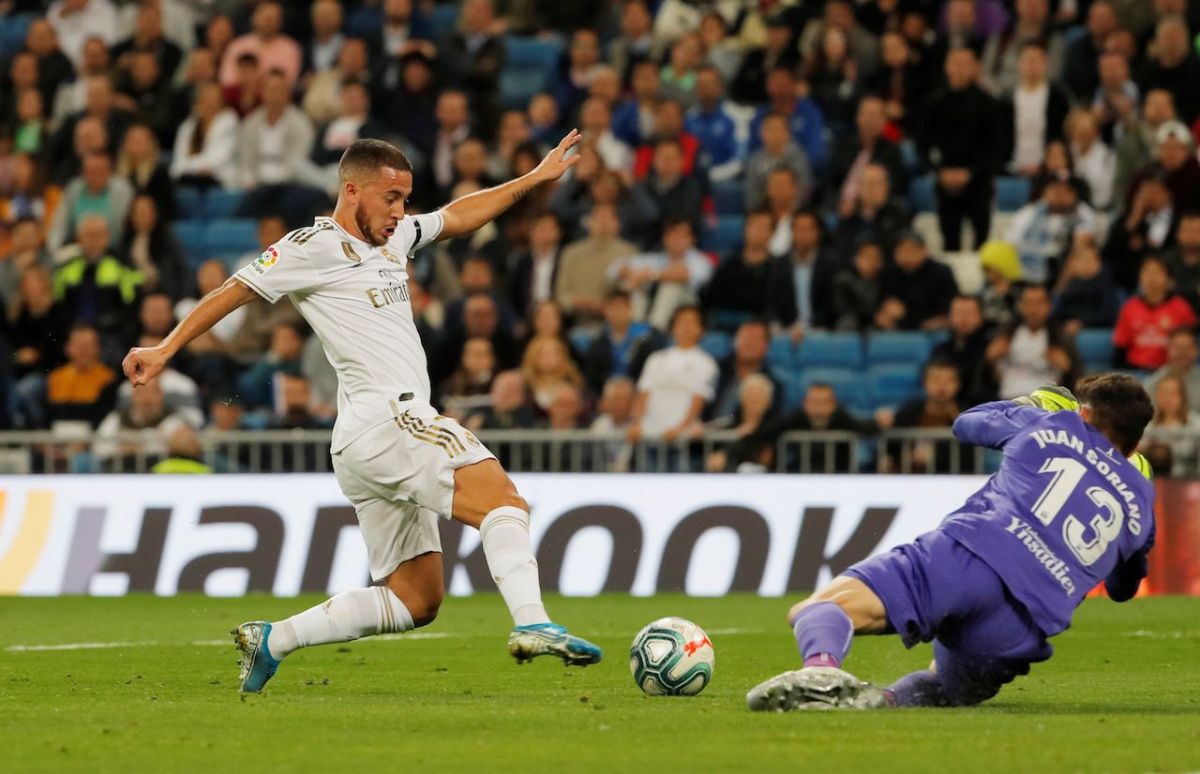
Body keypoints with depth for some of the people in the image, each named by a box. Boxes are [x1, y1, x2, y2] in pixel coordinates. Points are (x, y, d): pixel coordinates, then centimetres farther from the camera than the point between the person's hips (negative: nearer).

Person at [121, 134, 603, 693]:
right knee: (502, 499, -23)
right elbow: (235, 291, -1)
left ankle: (270, 642, 13)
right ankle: (532, 625, -40)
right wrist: (166, 350, -4)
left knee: (415, 602, 9)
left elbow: (456, 217, 36)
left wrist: (534, 179, 36)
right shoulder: (315, 246, -2)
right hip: (386, 421, -10)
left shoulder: (391, 237, 22)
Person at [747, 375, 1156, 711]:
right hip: (1019, 631, 3)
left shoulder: (1051, 424, 22)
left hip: (963, 559, -3)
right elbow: (1123, 588, 45)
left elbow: (968, 422, 41)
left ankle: (821, 669, -49)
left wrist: (1026, 405, 60)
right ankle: (891, 700, -9)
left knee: (816, 610, -10)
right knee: (943, 684, 30)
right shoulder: (1140, 501, 27)